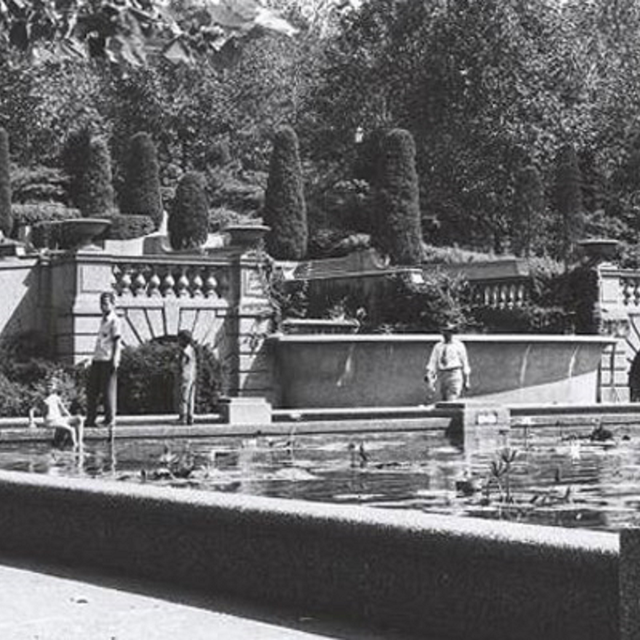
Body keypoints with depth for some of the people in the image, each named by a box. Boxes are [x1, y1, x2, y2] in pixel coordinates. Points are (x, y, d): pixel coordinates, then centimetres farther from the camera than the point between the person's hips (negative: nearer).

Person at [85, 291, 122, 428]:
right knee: (91, 390, 6)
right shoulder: (103, 320, 20)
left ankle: (110, 419, 1)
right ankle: (90, 420, 10)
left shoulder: (114, 321, -4)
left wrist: (115, 359, -16)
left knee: (108, 390, -5)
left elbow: (117, 342, -9)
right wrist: (95, 356, 20)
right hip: (97, 359, 8)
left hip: (108, 360, -8)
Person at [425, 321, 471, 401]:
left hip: (455, 375, -5)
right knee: (445, 400, 8)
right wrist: (428, 373, -12)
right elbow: (433, 361, 7)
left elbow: (464, 362, 5)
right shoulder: (438, 346, 12)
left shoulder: (459, 345, 2)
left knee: (452, 400, -17)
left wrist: (466, 381, 5)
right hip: (441, 375, 5)